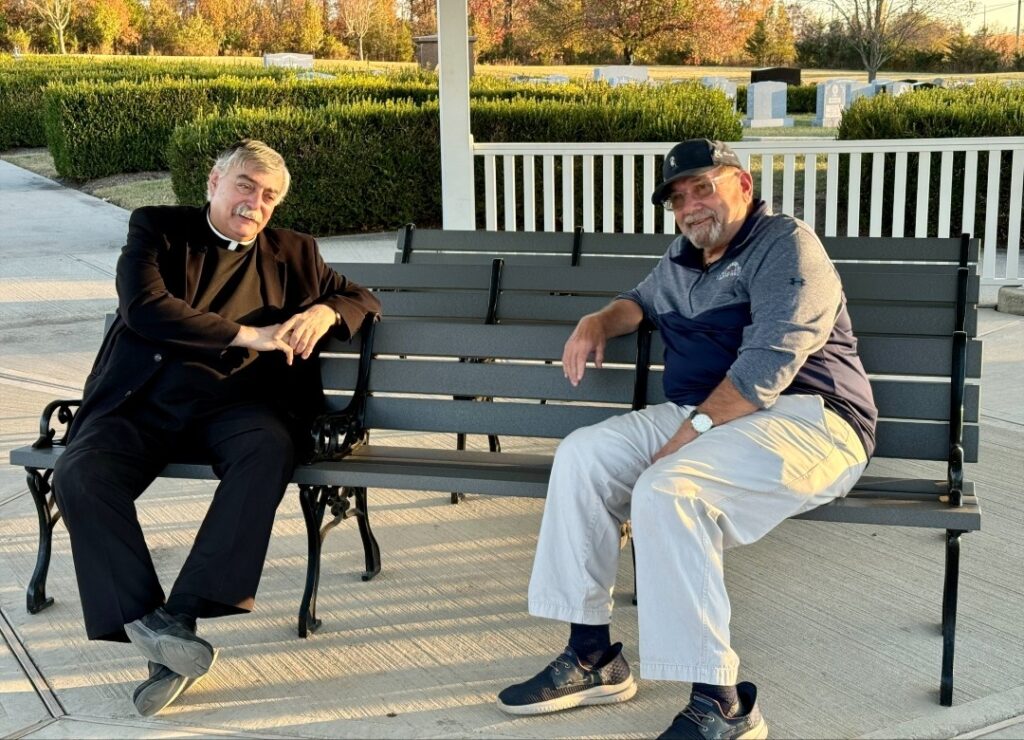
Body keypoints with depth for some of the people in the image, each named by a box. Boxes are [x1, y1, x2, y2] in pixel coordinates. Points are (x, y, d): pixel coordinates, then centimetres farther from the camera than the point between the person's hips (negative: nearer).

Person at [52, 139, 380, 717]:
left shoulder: (292, 254, 20)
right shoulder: (157, 229, 11)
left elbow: (362, 299, 25)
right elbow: (143, 307, -7)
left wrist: (324, 312, 0)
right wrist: (247, 334, -11)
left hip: (231, 404, 1)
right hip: (143, 402, 0)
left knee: (271, 447, -35)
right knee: (79, 475, -30)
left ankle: (177, 616, -32)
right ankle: (149, 624, -28)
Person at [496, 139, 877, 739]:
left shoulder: (786, 245, -7)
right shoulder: (684, 258, 20)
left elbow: (768, 363, -20)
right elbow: (645, 300, 42)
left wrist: (688, 435, -23)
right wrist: (598, 323, 18)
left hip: (807, 418, -9)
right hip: (700, 416, 9)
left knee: (666, 491, -32)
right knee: (583, 455, -7)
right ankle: (593, 655, -4)